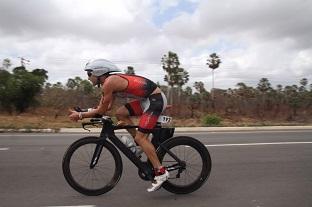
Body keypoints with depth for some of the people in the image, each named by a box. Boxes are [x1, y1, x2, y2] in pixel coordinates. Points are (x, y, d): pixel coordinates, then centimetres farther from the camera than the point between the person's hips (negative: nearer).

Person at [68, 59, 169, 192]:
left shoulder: (109, 82, -14)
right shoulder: (112, 80, 14)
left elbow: (101, 111, -10)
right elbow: (108, 107, 17)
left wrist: (80, 115, 1)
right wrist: (82, 112, 13)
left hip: (155, 99, -10)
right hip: (148, 99, 10)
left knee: (140, 137, -11)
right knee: (120, 113, 10)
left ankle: (161, 172, -5)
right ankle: (142, 145, 15)